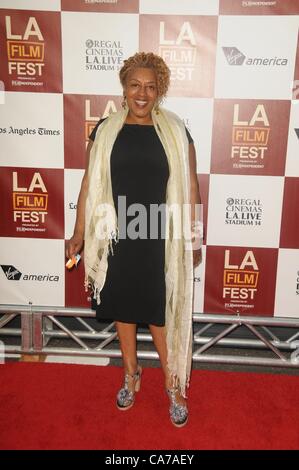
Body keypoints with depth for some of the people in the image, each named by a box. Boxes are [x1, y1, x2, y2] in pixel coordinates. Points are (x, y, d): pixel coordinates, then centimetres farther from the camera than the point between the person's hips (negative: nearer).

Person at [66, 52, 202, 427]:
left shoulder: (176, 132, -2)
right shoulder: (105, 131, 1)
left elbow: (189, 187, 1)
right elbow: (89, 184, 3)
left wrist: (193, 239, 1)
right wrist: (79, 233, 1)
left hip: (160, 240, -2)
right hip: (116, 237, 2)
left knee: (160, 312, 6)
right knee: (124, 308, 16)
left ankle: (173, 384, 27)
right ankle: (131, 374, 38)